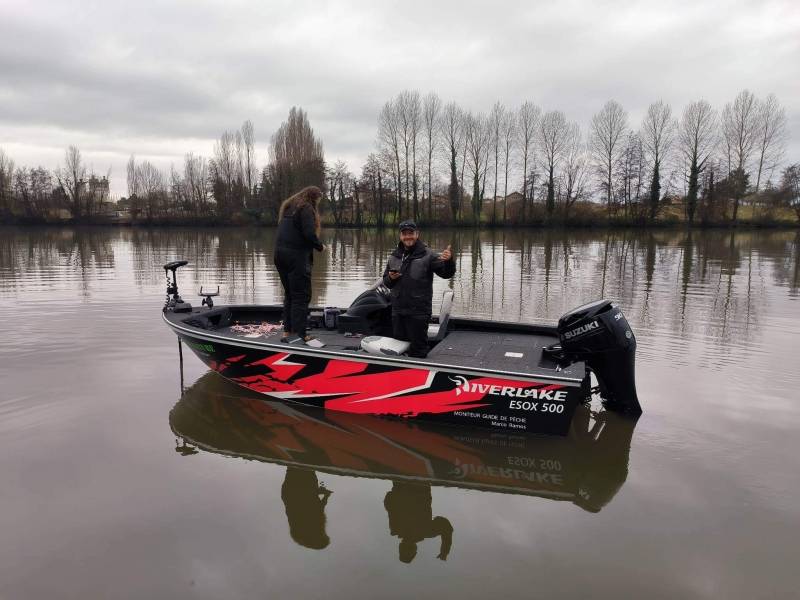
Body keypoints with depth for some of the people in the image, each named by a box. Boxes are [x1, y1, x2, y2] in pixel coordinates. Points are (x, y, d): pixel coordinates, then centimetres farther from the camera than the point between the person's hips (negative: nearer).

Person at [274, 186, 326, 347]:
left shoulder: (288, 207, 20)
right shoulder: (306, 208, -7)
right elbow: (309, 233, -18)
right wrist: (320, 246, -1)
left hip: (280, 254, 9)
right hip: (296, 256, -9)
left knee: (289, 294, 15)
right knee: (301, 296, -5)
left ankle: (287, 332, 18)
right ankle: (300, 335, -7)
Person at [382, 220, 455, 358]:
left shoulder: (427, 256, -5)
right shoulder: (394, 257, 10)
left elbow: (446, 273, -13)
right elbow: (386, 282, 18)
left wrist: (449, 261, -34)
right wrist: (390, 278, -6)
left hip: (418, 312, -5)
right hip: (397, 311, 5)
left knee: (418, 348, 1)